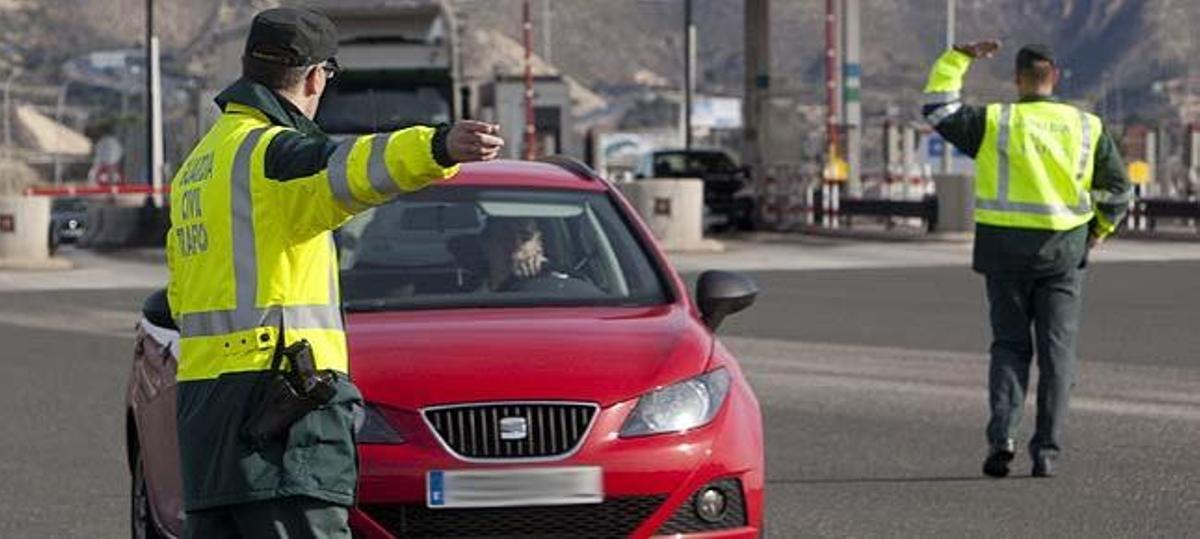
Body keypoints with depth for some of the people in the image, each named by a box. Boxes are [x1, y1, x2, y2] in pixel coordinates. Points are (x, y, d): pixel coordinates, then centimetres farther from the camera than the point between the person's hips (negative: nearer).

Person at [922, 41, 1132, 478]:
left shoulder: (994, 123, -5)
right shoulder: (1087, 128, 1)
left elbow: (938, 109, 3)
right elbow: (1117, 189, 5)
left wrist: (960, 57, 9)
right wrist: (1099, 230, 21)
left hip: (1005, 247, 0)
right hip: (1063, 252, 1)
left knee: (1009, 346, 9)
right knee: (1056, 351, 5)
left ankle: (1001, 436, -9)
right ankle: (1046, 450, 0)